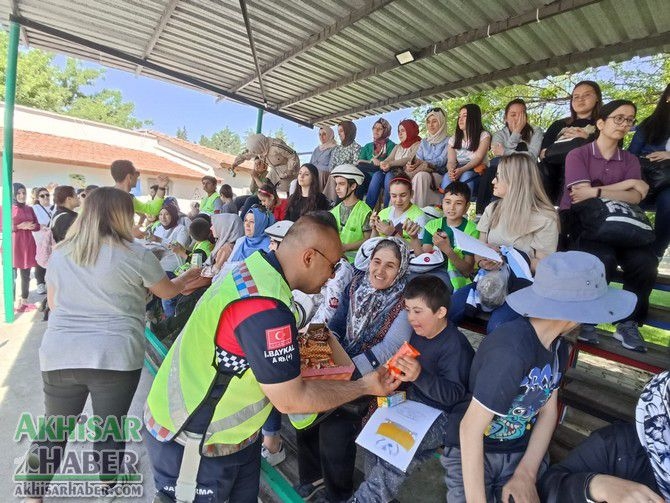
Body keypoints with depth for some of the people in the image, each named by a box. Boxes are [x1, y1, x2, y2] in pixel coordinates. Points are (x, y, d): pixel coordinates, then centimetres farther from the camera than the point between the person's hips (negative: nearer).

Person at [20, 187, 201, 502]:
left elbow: (53, 303, 19)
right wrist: (189, 275, 24)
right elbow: (168, 291, 6)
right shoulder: (135, 254, -7)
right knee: (110, 431, 12)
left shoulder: (59, 253, 8)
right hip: (115, 357, -4)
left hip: (59, 355, 4)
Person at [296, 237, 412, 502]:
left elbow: (389, 348, -22)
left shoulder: (404, 302, -15)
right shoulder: (356, 285, 0)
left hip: (372, 378, -5)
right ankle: (313, 474, 28)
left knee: (334, 429, -12)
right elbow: (336, 325, 6)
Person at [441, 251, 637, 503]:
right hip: (471, 451, -6)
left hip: (522, 451, 6)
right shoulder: (510, 350, -30)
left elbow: (548, 411, 1)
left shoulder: (557, 345, -3)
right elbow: (470, 429, -25)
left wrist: (525, 475, -8)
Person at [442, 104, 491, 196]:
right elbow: (451, 161, 1)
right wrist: (451, 170, -25)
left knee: (465, 176, -37)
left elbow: (478, 158, -11)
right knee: (447, 177, -32)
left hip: (477, 172, -3)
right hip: (459, 172, 3)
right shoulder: (453, 139, 15)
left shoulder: (484, 135, 3)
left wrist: (462, 170, -30)